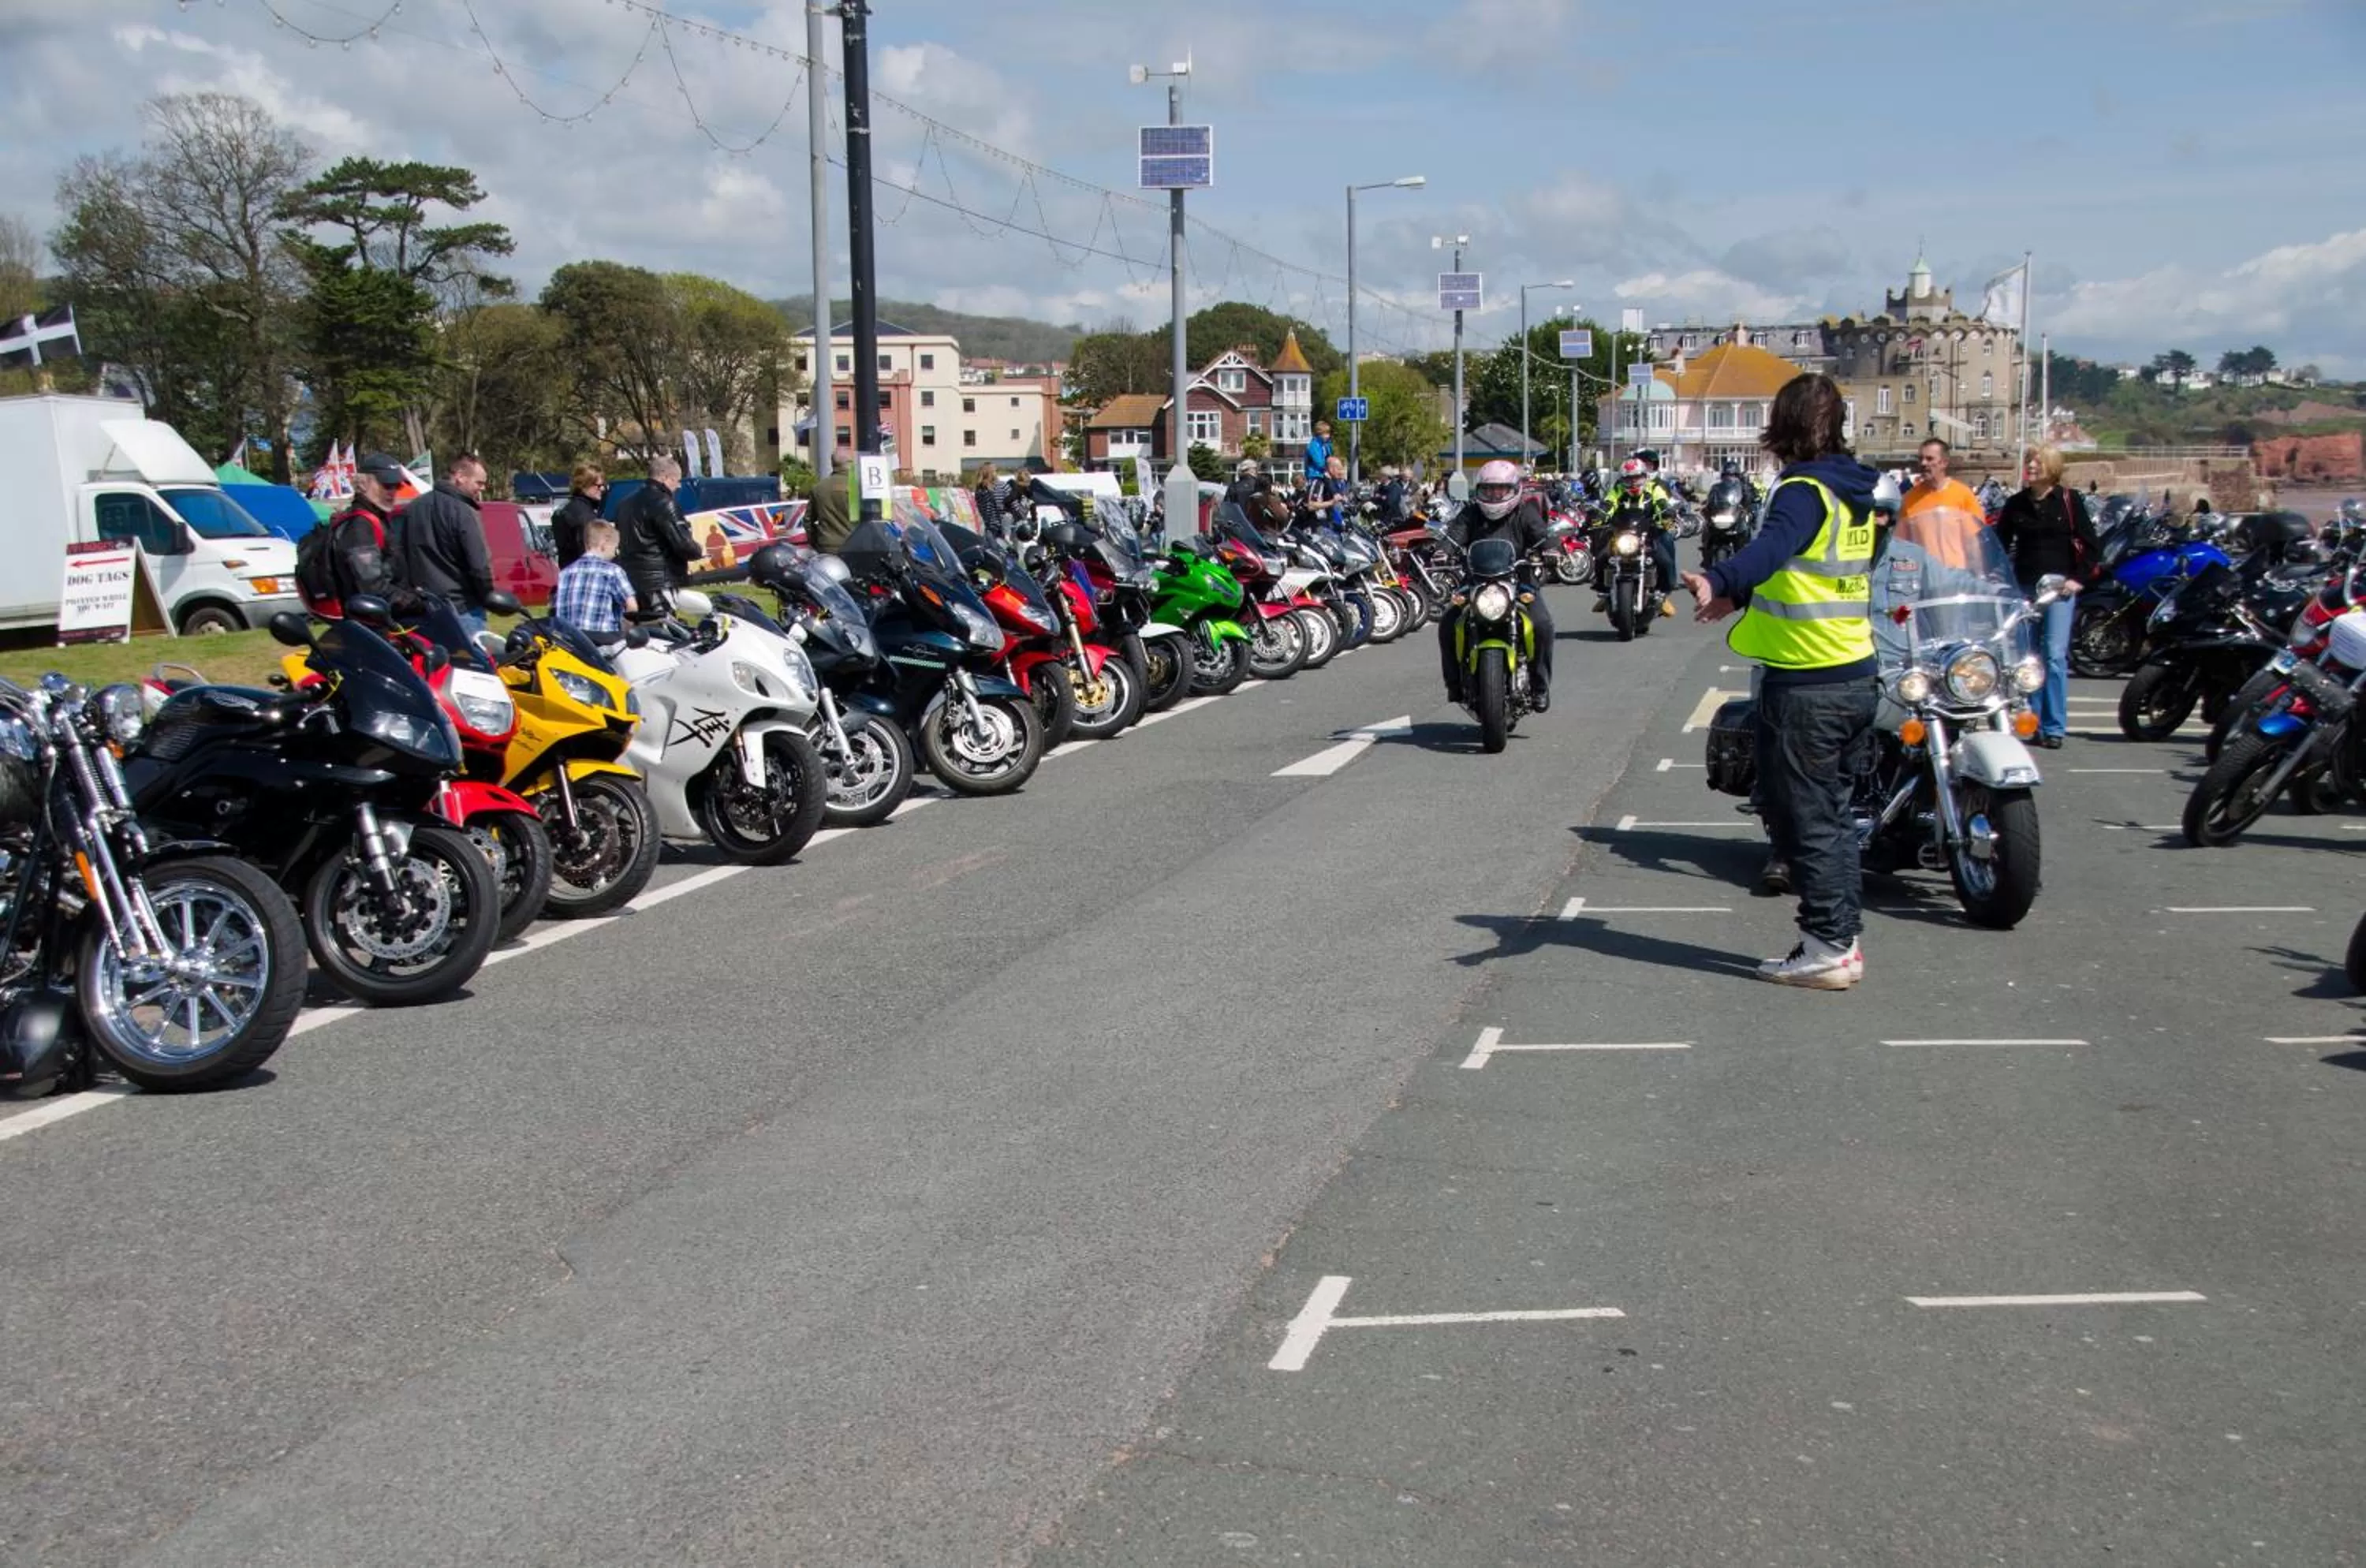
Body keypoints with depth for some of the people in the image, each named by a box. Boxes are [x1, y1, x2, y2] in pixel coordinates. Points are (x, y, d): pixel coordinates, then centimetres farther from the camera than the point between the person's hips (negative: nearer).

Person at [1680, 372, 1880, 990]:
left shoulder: (1804, 491, -15)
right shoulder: (1854, 492, 13)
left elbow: (1772, 545, -37)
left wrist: (1718, 579, -54)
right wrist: (1740, 595, 38)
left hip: (1805, 684, -9)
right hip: (1857, 676, 9)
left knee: (1804, 820, -1)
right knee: (1833, 814, 17)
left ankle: (1826, 949, 1)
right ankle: (1844, 938, 22)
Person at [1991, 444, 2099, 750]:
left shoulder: (2069, 501, 2)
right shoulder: (2015, 503, 10)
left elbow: (2090, 545, 4)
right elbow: (2000, 544, 16)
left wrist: (2078, 578, -4)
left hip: (2059, 587, -3)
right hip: (2024, 587, 3)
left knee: (2055, 655, -9)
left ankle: (2054, 728, -5)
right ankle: (2032, 723, 13)